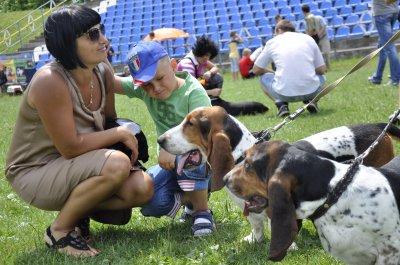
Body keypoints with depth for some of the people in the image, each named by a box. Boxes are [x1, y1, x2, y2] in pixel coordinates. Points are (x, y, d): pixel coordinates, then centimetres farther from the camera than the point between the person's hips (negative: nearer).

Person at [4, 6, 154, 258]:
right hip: (35, 173, -7)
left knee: (142, 187, -14)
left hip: (76, 170, 7)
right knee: (117, 164, -31)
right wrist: (120, 134, -18)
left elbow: (111, 122, 11)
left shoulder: (103, 73, -4)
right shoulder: (50, 82, -27)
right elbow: (70, 148, -26)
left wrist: (129, 140, -9)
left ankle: (77, 210, 9)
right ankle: (59, 230, -10)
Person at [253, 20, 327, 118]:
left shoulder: (272, 42, 11)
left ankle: (281, 104, 5)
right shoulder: (308, 38, 14)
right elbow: (322, 70, 15)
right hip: (311, 91, 2)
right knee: (321, 78, 36)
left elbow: (256, 70, 18)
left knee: (264, 78, 29)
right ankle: (310, 100, 8)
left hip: (284, 94, -2)